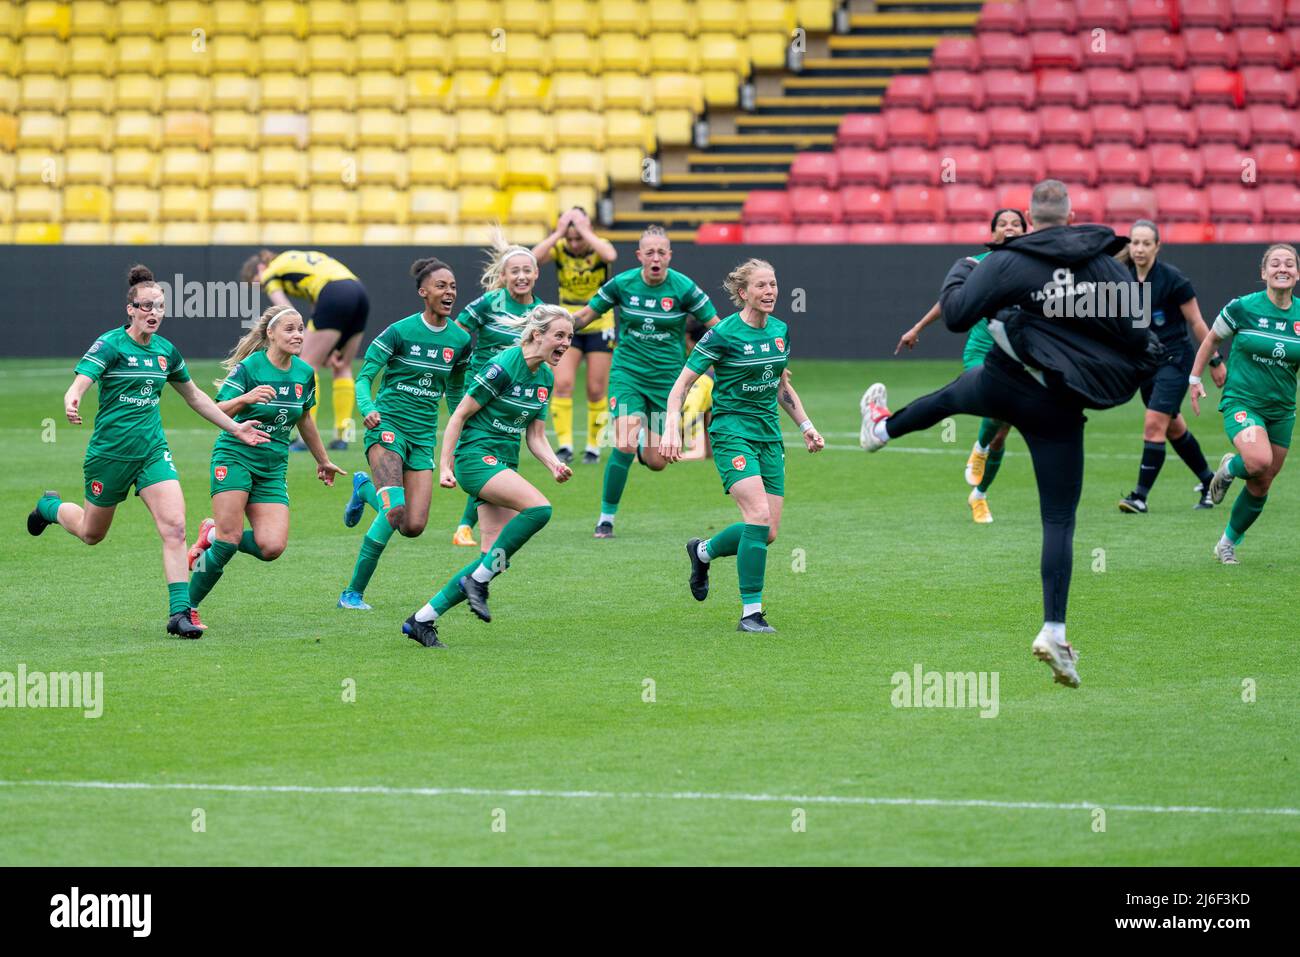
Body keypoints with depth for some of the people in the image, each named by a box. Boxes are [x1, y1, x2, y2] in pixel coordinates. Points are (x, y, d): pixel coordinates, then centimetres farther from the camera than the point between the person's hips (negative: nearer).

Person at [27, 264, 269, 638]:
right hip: (110, 451, -4)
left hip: (153, 452, 4)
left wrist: (235, 427, 20)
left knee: (174, 527, -16)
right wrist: (71, 404, -50)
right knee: (91, 533, 15)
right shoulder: (110, 345, -13)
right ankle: (50, 507, 49)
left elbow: (194, 396, 21)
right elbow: (79, 383, -26)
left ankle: (180, 612, -15)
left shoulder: (165, 351, 5)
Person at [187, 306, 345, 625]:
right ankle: (187, 607, -1)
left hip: (273, 468, 5)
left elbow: (304, 420, 23)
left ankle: (214, 535, 14)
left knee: (272, 547, -14)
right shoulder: (249, 367, -10)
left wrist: (323, 461, 33)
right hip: (235, 456, -5)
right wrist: (245, 399, -34)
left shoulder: (305, 373, 7)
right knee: (230, 541, -17)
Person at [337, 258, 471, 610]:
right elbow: (364, 376, -9)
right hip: (387, 424, -5)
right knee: (395, 510, -25)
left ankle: (365, 488, 26)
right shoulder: (400, 331, -10)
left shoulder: (460, 340, 5)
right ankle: (353, 592, -11)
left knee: (414, 526, -6)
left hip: (423, 435, 5)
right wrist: (367, 409, -27)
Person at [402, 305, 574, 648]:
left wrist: (554, 465, -4)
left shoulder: (545, 377, 10)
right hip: (476, 456, -9)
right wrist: (444, 466, -13)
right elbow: (459, 415, -11)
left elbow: (536, 437, 15)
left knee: (495, 559, -2)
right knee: (538, 508, -29)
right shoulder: (503, 367, -16)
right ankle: (478, 579, -17)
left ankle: (422, 619, 6)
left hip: (504, 466, 9)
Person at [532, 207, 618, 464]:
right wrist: (558, 233, -27)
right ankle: (564, 445, -10)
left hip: (599, 326, -1)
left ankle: (594, 447, 14)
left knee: (596, 391, 2)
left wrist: (584, 230, -31)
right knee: (562, 385, -13)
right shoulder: (559, 249, -8)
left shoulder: (598, 248, -12)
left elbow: (610, 255, -38)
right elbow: (532, 259, -28)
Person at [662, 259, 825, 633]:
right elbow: (681, 384, -8)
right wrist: (672, 430, -19)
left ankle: (703, 551, 30)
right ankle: (750, 613, -16)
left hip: (769, 435, 7)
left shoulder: (780, 331, 7)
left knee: (768, 532, 1)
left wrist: (806, 426, 18)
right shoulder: (724, 333, -12)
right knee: (759, 515, -23)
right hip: (732, 431, -6)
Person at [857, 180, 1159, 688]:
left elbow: (956, 315, -5)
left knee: (953, 393, 37)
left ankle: (881, 427, 66)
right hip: (1060, 407, 0)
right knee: (1059, 520, 4)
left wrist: (954, 278, 15)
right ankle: (1053, 632, -4)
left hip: (1006, 382, 0)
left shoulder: (1007, 262, -7)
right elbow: (1139, 337, -2)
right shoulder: (1110, 265, -1)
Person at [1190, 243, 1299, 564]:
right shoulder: (1242, 309, -9)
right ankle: (1229, 468, 5)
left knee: (1261, 486, 8)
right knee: (1259, 460, -31)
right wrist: (1195, 378, 6)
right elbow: (1212, 339, 7)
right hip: (1241, 402, -4)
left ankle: (1228, 542, 30)